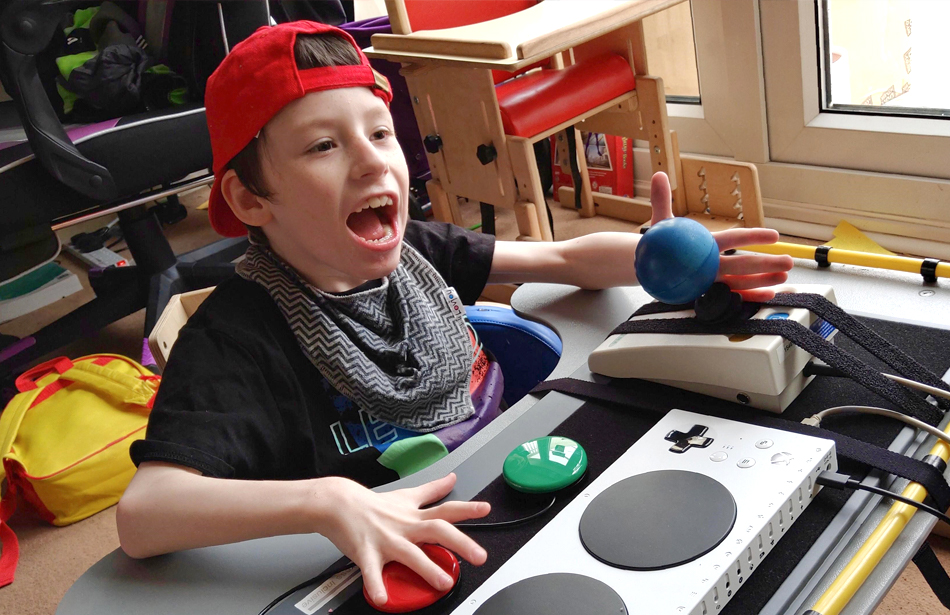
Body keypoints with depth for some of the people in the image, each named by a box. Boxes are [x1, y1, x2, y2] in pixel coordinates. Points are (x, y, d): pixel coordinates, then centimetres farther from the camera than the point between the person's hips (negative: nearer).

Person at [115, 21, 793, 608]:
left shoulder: (418, 252, -2)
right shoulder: (239, 336, -21)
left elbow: (567, 257, 6)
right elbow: (141, 515, -32)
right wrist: (327, 501, -46)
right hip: (386, 580, -7)